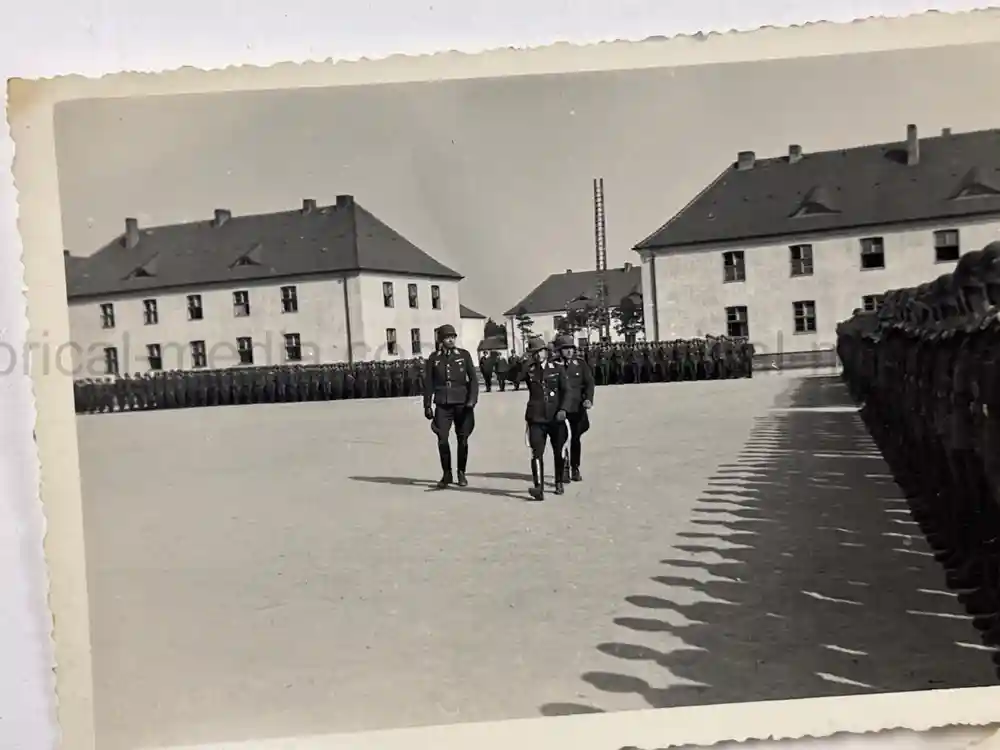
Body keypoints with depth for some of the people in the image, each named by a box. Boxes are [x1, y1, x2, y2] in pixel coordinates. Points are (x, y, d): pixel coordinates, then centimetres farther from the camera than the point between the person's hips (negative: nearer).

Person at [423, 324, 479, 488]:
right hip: (442, 404, 0)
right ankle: (447, 474, 8)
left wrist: (472, 400, -9)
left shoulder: (464, 355, 2)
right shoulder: (434, 358, 4)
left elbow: (473, 379, 1)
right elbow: (428, 383, 7)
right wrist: (427, 406, 4)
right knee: (442, 439, -7)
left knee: (462, 440, 4)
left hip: (462, 403, 0)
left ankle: (461, 473, 20)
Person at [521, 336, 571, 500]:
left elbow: (566, 390, 2)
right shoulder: (528, 370, 7)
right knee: (537, 453, -13)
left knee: (558, 452, 11)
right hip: (536, 418, -1)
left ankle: (559, 483, 30)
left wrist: (563, 409, -11)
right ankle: (538, 487, -21)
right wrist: (528, 362, -8)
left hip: (556, 418, 1)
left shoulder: (558, 369, 6)